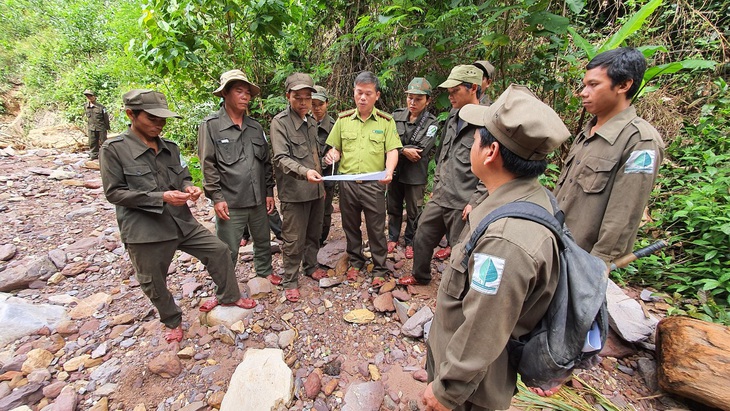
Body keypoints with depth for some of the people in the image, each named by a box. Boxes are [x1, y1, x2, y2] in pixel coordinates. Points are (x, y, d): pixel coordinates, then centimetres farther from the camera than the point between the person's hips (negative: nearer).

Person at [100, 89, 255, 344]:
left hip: (182, 222, 5)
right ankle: (172, 322, 39)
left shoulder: (169, 147, 4)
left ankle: (228, 296, 30)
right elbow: (114, 192, -12)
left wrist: (189, 187, -11)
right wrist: (161, 197, -23)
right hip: (145, 230, -4)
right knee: (153, 283, 13)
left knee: (219, 251, 7)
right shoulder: (114, 149, -10)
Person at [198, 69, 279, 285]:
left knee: (263, 241, 20)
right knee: (228, 251, 6)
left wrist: (269, 192, 9)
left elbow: (266, 162, 12)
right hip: (230, 203, -5)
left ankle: (264, 271, 44)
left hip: (258, 200, 5)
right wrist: (216, 197, -12)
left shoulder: (256, 127, 10)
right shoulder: (210, 125, -5)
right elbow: (208, 165, -8)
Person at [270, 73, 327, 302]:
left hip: (315, 189, 7)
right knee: (294, 240, 2)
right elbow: (281, 158, -18)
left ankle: (310, 266, 38)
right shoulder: (280, 122, -8)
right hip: (294, 192, -6)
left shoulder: (311, 121, 14)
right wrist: (304, 172, -34)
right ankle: (290, 281, 19)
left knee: (314, 234, 17)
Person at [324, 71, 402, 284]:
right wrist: (332, 155, -10)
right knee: (350, 226, 15)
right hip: (347, 182, 3)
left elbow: (392, 150, -4)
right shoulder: (343, 119, 7)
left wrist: (389, 170, -23)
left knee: (376, 229, 5)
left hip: (374, 183, -2)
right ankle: (355, 262, 35)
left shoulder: (386, 121, 1)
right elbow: (335, 148, 13)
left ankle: (380, 269, 22)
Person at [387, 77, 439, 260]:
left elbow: (421, 150, -17)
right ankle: (393, 237, 36)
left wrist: (397, 149, -14)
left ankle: (410, 242, 30)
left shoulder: (431, 123, -7)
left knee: (413, 211, 10)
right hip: (394, 170, 3)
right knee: (393, 207, 16)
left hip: (415, 174, -2)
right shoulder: (396, 116, 0)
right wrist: (404, 150, -20)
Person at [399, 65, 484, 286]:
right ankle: (420, 275, 43)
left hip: (463, 204, -8)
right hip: (439, 197, 8)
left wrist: (475, 201, -18)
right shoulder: (453, 117, 11)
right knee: (422, 237, 19)